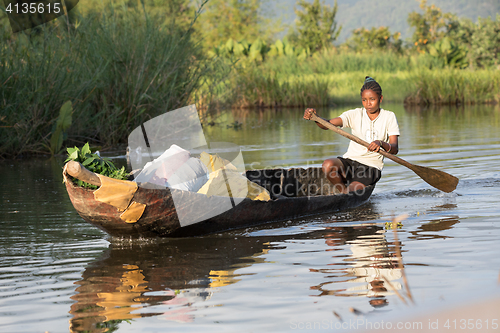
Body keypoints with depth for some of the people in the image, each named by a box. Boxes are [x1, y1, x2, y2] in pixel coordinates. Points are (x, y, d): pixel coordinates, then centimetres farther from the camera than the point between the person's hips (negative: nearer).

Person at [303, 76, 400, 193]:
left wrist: (381, 143, -31)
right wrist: (314, 117, -32)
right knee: (328, 165, -32)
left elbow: (394, 149, -8)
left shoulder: (389, 117, 3)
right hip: (349, 161, 3)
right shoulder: (355, 114, 5)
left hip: (371, 167, -2)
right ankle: (344, 190, -5)